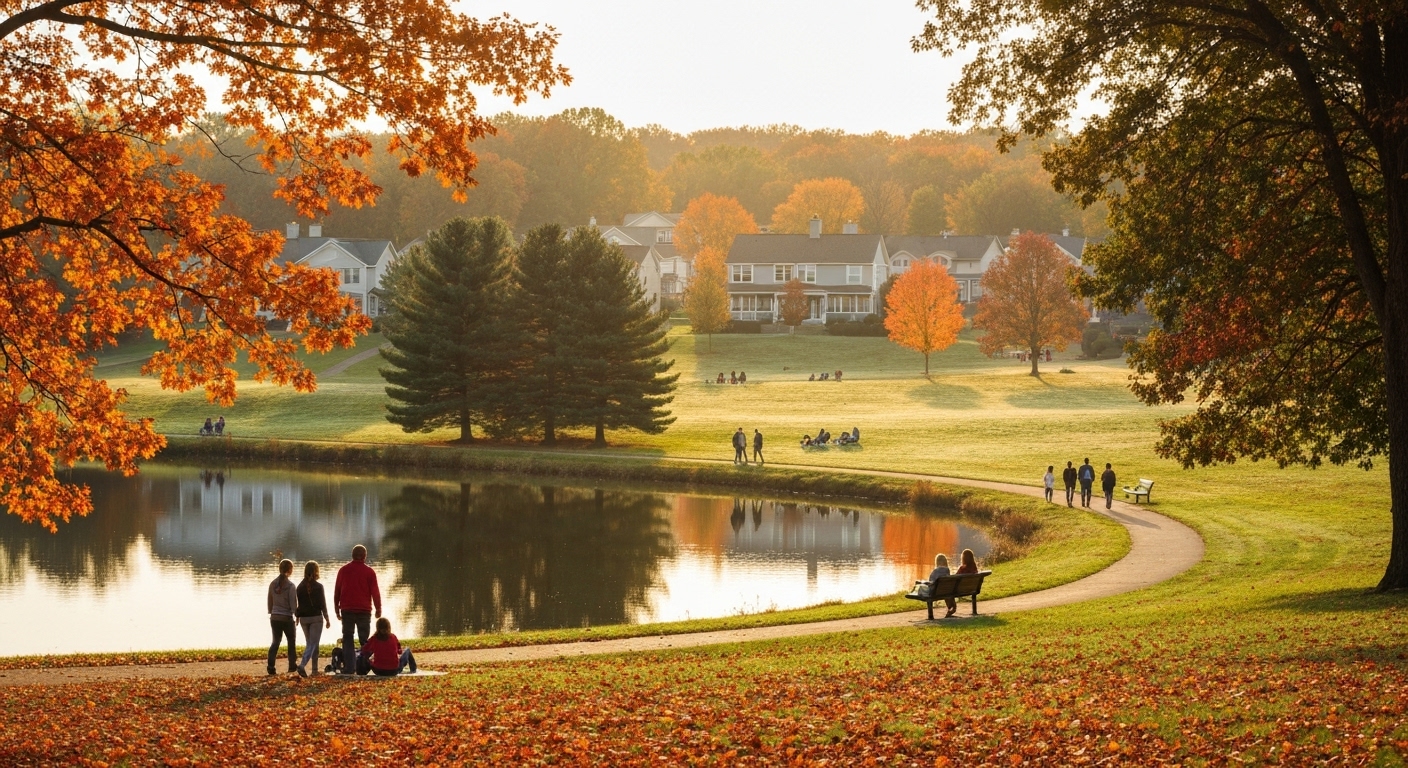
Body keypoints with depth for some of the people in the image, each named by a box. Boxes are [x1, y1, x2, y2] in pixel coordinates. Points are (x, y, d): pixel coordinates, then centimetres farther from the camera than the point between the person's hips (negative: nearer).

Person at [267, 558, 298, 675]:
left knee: (276, 641, 8)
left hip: (274, 617, 4)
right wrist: (297, 613, 3)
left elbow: (270, 602, 9)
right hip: (287, 618, -4)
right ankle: (292, 666, 22)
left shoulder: (273, 584, 1)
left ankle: (271, 666, -7)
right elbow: (293, 604, -13)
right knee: (291, 640, 16)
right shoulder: (290, 585, -14)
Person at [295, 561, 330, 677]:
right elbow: (323, 604, -8)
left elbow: (297, 604, 4)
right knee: (313, 644, -4)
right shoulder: (318, 587, -10)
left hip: (303, 618, 4)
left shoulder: (300, 587, 1)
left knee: (310, 643, 16)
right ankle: (302, 664, -25)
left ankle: (315, 669, 18)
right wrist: (327, 619, 1)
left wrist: (297, 618, 13)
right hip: (316, 617, -4)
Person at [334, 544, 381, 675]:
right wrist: (378, 609, 7)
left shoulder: (343, 570, 6)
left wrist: (336, 608, 16)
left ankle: (348, 667, -3)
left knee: (347, 639, 4)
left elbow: (336, 591, 8)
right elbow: (375, 592, -2)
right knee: (364, 640, 4)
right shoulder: (369, 571, -1)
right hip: (364, 610, -1)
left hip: (347, 610, 1)